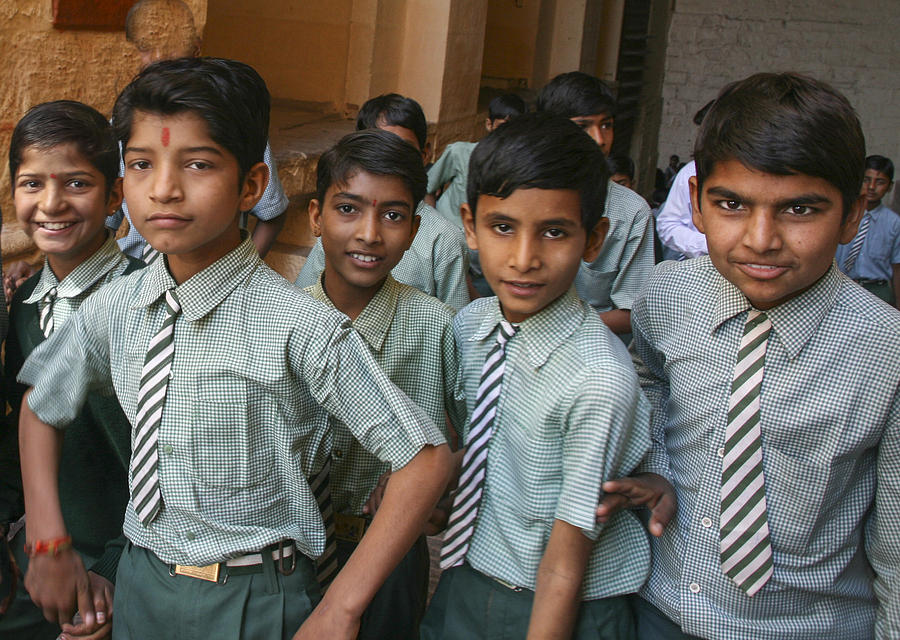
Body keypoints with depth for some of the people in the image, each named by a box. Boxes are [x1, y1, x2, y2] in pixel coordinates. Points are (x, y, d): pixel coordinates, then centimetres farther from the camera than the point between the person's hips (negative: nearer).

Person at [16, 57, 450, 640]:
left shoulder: (298, 327, -22)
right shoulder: (114, 309, -5)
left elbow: (427, 459, -20)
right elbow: (42, 408, 15)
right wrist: (49, 545, 7)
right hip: (140, 587, 5)